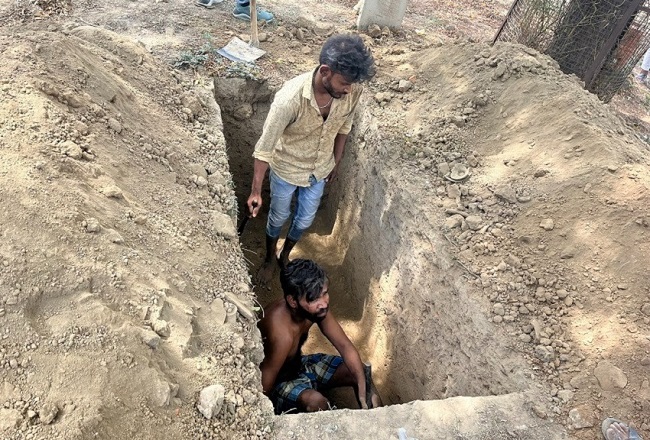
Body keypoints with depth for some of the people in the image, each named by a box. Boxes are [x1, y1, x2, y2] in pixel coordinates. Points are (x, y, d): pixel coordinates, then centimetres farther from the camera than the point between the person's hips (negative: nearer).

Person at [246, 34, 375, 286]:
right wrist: (256, 191, -20)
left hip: (319, 169, 4)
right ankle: (269, 259, 51)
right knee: (279, 218, 20)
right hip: (286, 169, -4)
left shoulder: (352, 90, -22)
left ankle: (285, 255, 52)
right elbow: (265, 146, -25)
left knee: (305, 221, 22)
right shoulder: (290, 98, -36)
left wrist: (336, 162, 11)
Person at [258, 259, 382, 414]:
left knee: (364, 375, -1)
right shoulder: (283, 334, -40)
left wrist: (364, 390, -20)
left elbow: (345, 346, -12)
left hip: (299, 364, 7)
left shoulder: (317, 308, -19)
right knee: (316, 402, -35)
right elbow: (263, 389, -31)